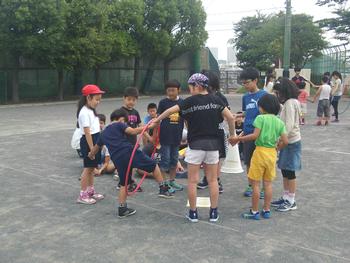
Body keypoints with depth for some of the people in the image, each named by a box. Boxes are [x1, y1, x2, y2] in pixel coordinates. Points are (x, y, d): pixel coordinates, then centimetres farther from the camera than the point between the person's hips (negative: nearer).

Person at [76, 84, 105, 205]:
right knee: (88, 168, -3)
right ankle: (82, 195, 5)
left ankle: (90, 191, 28)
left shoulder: (91, 111, 13)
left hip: (95, 141, 9)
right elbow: (87, 132, -21)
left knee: (92, 168, 16)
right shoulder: (84, 113, -17)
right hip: (88, 142, -9)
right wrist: (91, 148, -22)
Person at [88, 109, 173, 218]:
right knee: (153, 165, 10)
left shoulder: (103, 133, 27)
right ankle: (163, 189, 5)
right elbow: (133, 131, -9)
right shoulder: (119, 125, 9)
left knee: (124, 184, 19)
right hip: (129, 152, -5)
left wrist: (91, 155, 63)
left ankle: (122, 209, 19)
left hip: (117, 159, 6)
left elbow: (96, 147, 44)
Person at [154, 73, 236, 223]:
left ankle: (193, 213, 13)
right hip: (213, 144, 4)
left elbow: (170, 111, -7)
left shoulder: (190, 101, -8)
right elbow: (231, 118, 0)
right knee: (213, 180, 11)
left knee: (193, 181, 7)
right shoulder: (215, 100, 2)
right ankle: (213, 213, 16)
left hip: (196, 145, -4)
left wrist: (157, 120, 8)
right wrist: (232, 134, 13)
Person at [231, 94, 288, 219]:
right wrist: (276, 148, 17)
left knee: (256, 183, 3)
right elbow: (285, 141, 0)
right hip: (272, 154, 6)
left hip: (260, 151, -5)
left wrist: (239, 139, -13)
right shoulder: (280, 122, 5)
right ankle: (266, 210, 20)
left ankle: (254, 212, 8)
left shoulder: (260, 118, -10)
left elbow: (255, 135, -19)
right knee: (268, 183, 14)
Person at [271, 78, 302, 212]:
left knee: (289, 172, -1)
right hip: (288, 141, 9)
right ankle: (285, 197, 24)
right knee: (285, 170, 14)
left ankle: (291, 201, 9)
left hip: (291, 142, -9)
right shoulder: (289, 102, 13)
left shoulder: (290, 103, -16)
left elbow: (289, 125, -22)